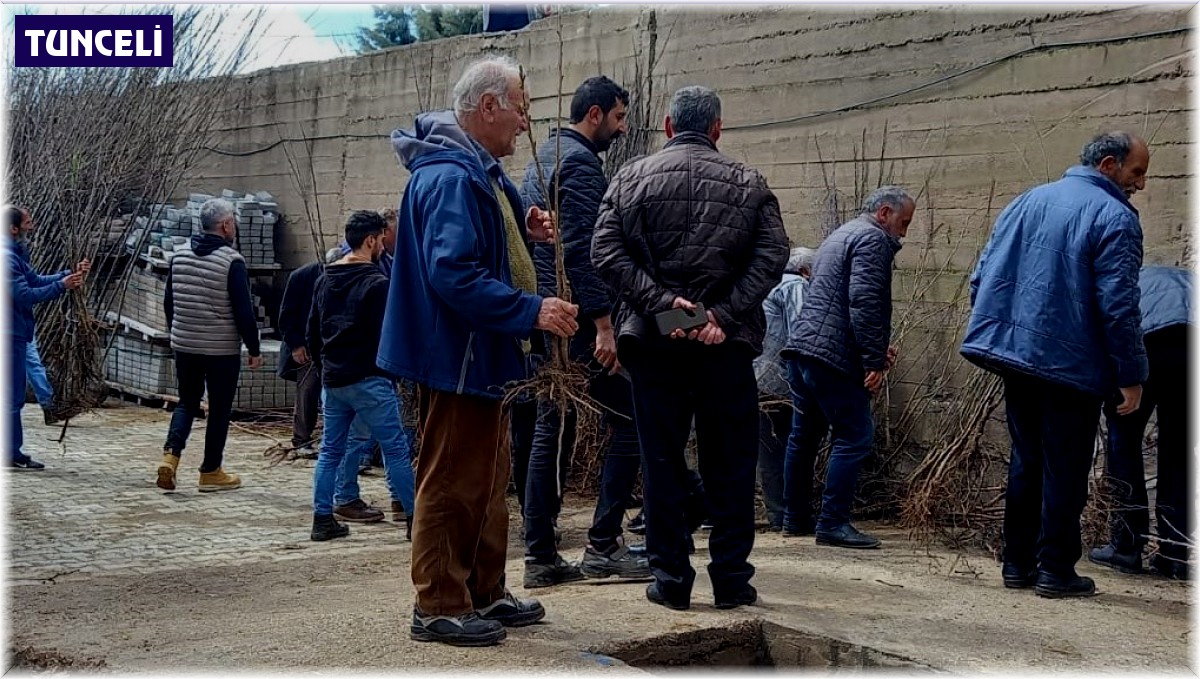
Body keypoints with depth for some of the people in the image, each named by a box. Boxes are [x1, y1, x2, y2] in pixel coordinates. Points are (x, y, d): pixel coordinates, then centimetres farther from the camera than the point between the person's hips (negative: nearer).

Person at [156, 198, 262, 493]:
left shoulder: (180, 255, 5)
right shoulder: (232, 261, -14)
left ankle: (170, 455, -2)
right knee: (219, 410, 7)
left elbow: (168, 301, 13)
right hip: (222, 349, -5)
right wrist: (254, 349, -6)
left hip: (184, 345, 5)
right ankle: (211, 472, 13)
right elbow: (244, 311, -14)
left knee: (187, 402, 18)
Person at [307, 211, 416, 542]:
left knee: (330, 449, 13)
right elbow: (386, 336, -15)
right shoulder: (376, 283, -12)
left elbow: (312, 333, 15)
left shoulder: (325, 280, 11)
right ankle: (416, 517, 3)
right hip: (368, 380, -7)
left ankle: (322, 518, 12)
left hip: (332, 379, 8)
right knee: (396, 450, -1)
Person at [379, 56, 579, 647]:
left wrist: (524, 234, 6)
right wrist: (532, 310, -29)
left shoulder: (477, 171, 14)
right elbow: (454, 275, -29)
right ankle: (439, 607, 8)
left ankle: (484, 593, 30)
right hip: (455, 356, -11)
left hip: (479, 357, 11)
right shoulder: (452, 176, -21)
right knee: (452, 482, -2)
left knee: (487, 480, 18)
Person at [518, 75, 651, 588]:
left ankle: (541, 556, 11)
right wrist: (603, 325, -22)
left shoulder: (543, 158, 21)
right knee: (629, 420, -3)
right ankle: (603, 545, -2)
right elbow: (582, 251, -20)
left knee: (552, 431, 9)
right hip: (577, 317, -10)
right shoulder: (581, 162, -11)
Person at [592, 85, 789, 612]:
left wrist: (661, 302, -10)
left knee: (662, 462, 7)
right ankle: (731, 580, 12)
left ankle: (671, 579, 11)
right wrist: (725, 314, -11)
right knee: (730, 465, 8)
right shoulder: (747, 184, 5)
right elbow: (772, 255, -7)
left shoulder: (632, 178, 5)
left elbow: (605, 252, -6)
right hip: (727, 346, 0)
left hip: (652, 341, 0)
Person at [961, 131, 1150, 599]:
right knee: (1064, 469, 2)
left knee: (1026, 461, 15)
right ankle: (1056, 570, 7)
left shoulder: (1027, 202, 13)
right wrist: (1131, 377, -11)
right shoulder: (1115, 218, -9)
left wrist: (996, 335, 22)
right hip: (1071, 366, -6)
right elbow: (1119, 305, -16)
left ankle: (1017, 563, 19)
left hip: (1014, 356, 7)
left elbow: (981, 278, 13)